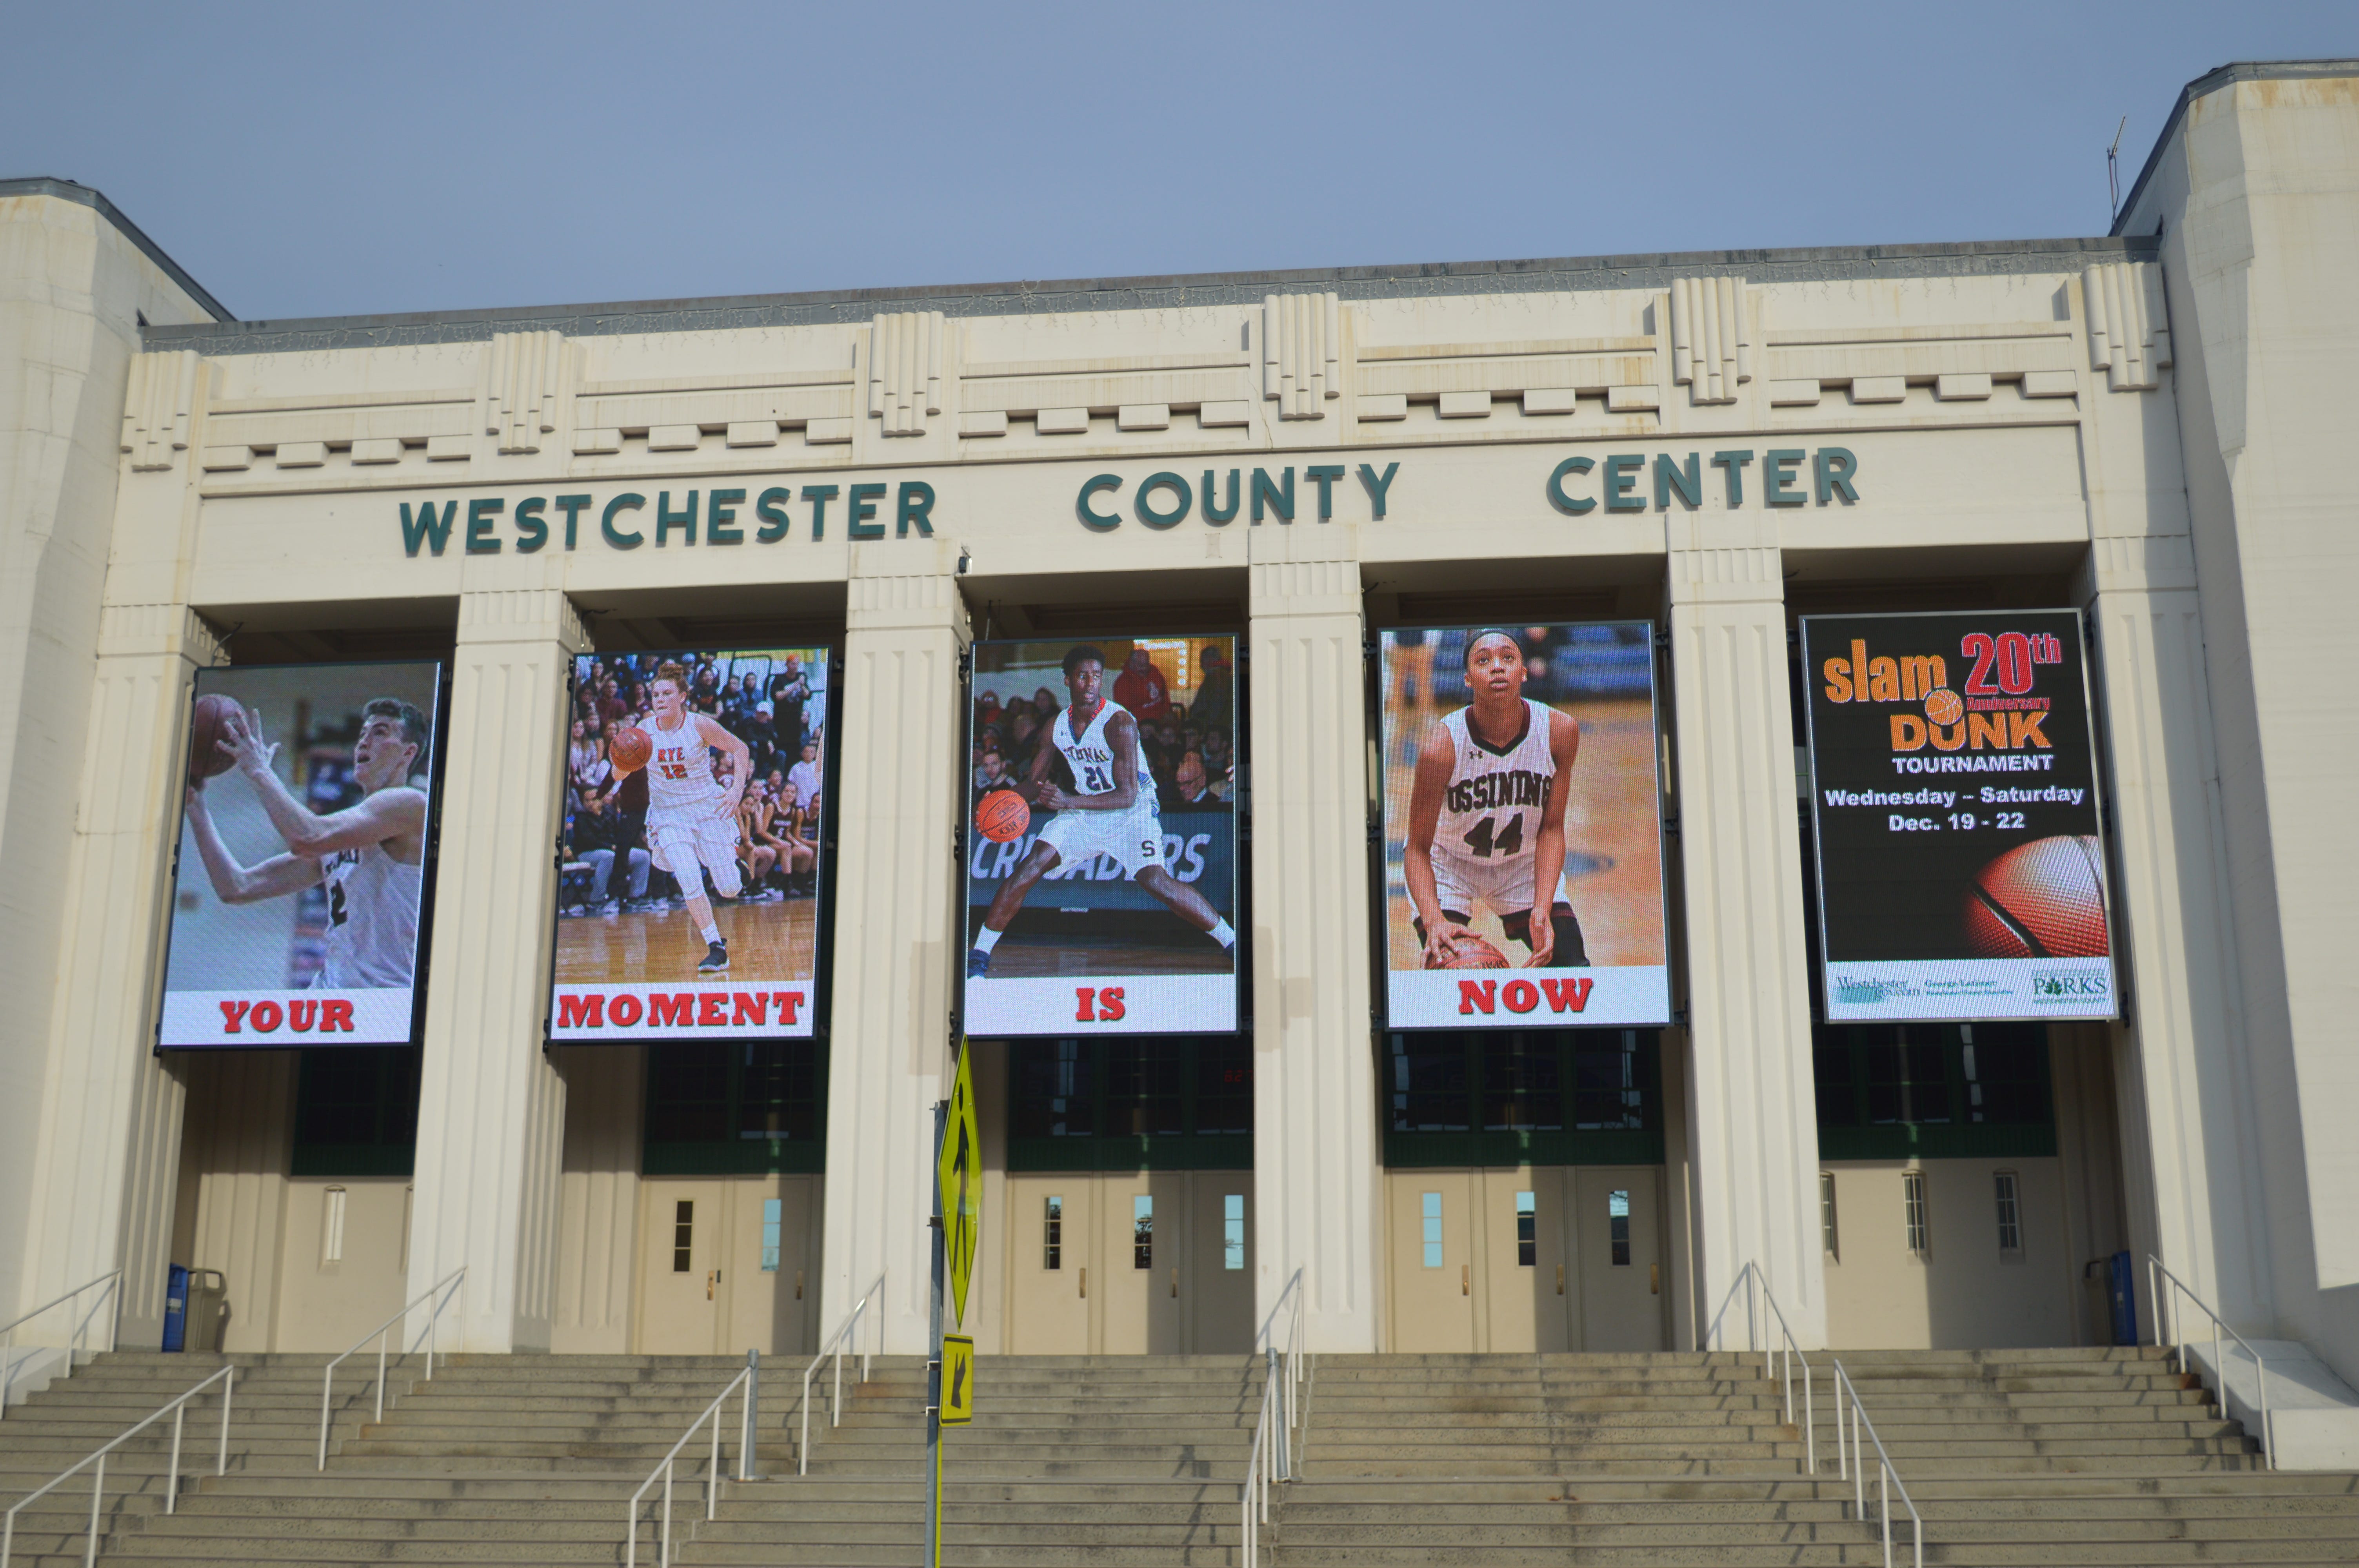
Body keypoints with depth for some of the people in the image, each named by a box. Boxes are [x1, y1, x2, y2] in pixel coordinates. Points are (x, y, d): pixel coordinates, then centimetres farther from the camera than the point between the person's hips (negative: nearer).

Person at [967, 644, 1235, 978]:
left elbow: (1127, 796, -27)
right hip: (1084, 810, 5)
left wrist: (1069, 802, -37)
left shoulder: (1119, 723, -23)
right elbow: (1034, 781, 8)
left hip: (1133, 811, -5)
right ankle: (978, 955, 0)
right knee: (1030, 868, -10)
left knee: (1156, 881, -26)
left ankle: (1231, 941, -14)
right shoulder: (1058, 725, -3)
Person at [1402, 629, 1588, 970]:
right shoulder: (1442, 745, -29)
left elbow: (1551, 829, -14)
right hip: (1448, 864, -3)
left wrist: (1541, 913, -26)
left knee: (1572, 966, -7)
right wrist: (1433, 920, -39)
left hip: (1523, 864, 3)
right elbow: (1418, 848, -22)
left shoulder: (1560, 730, -22)